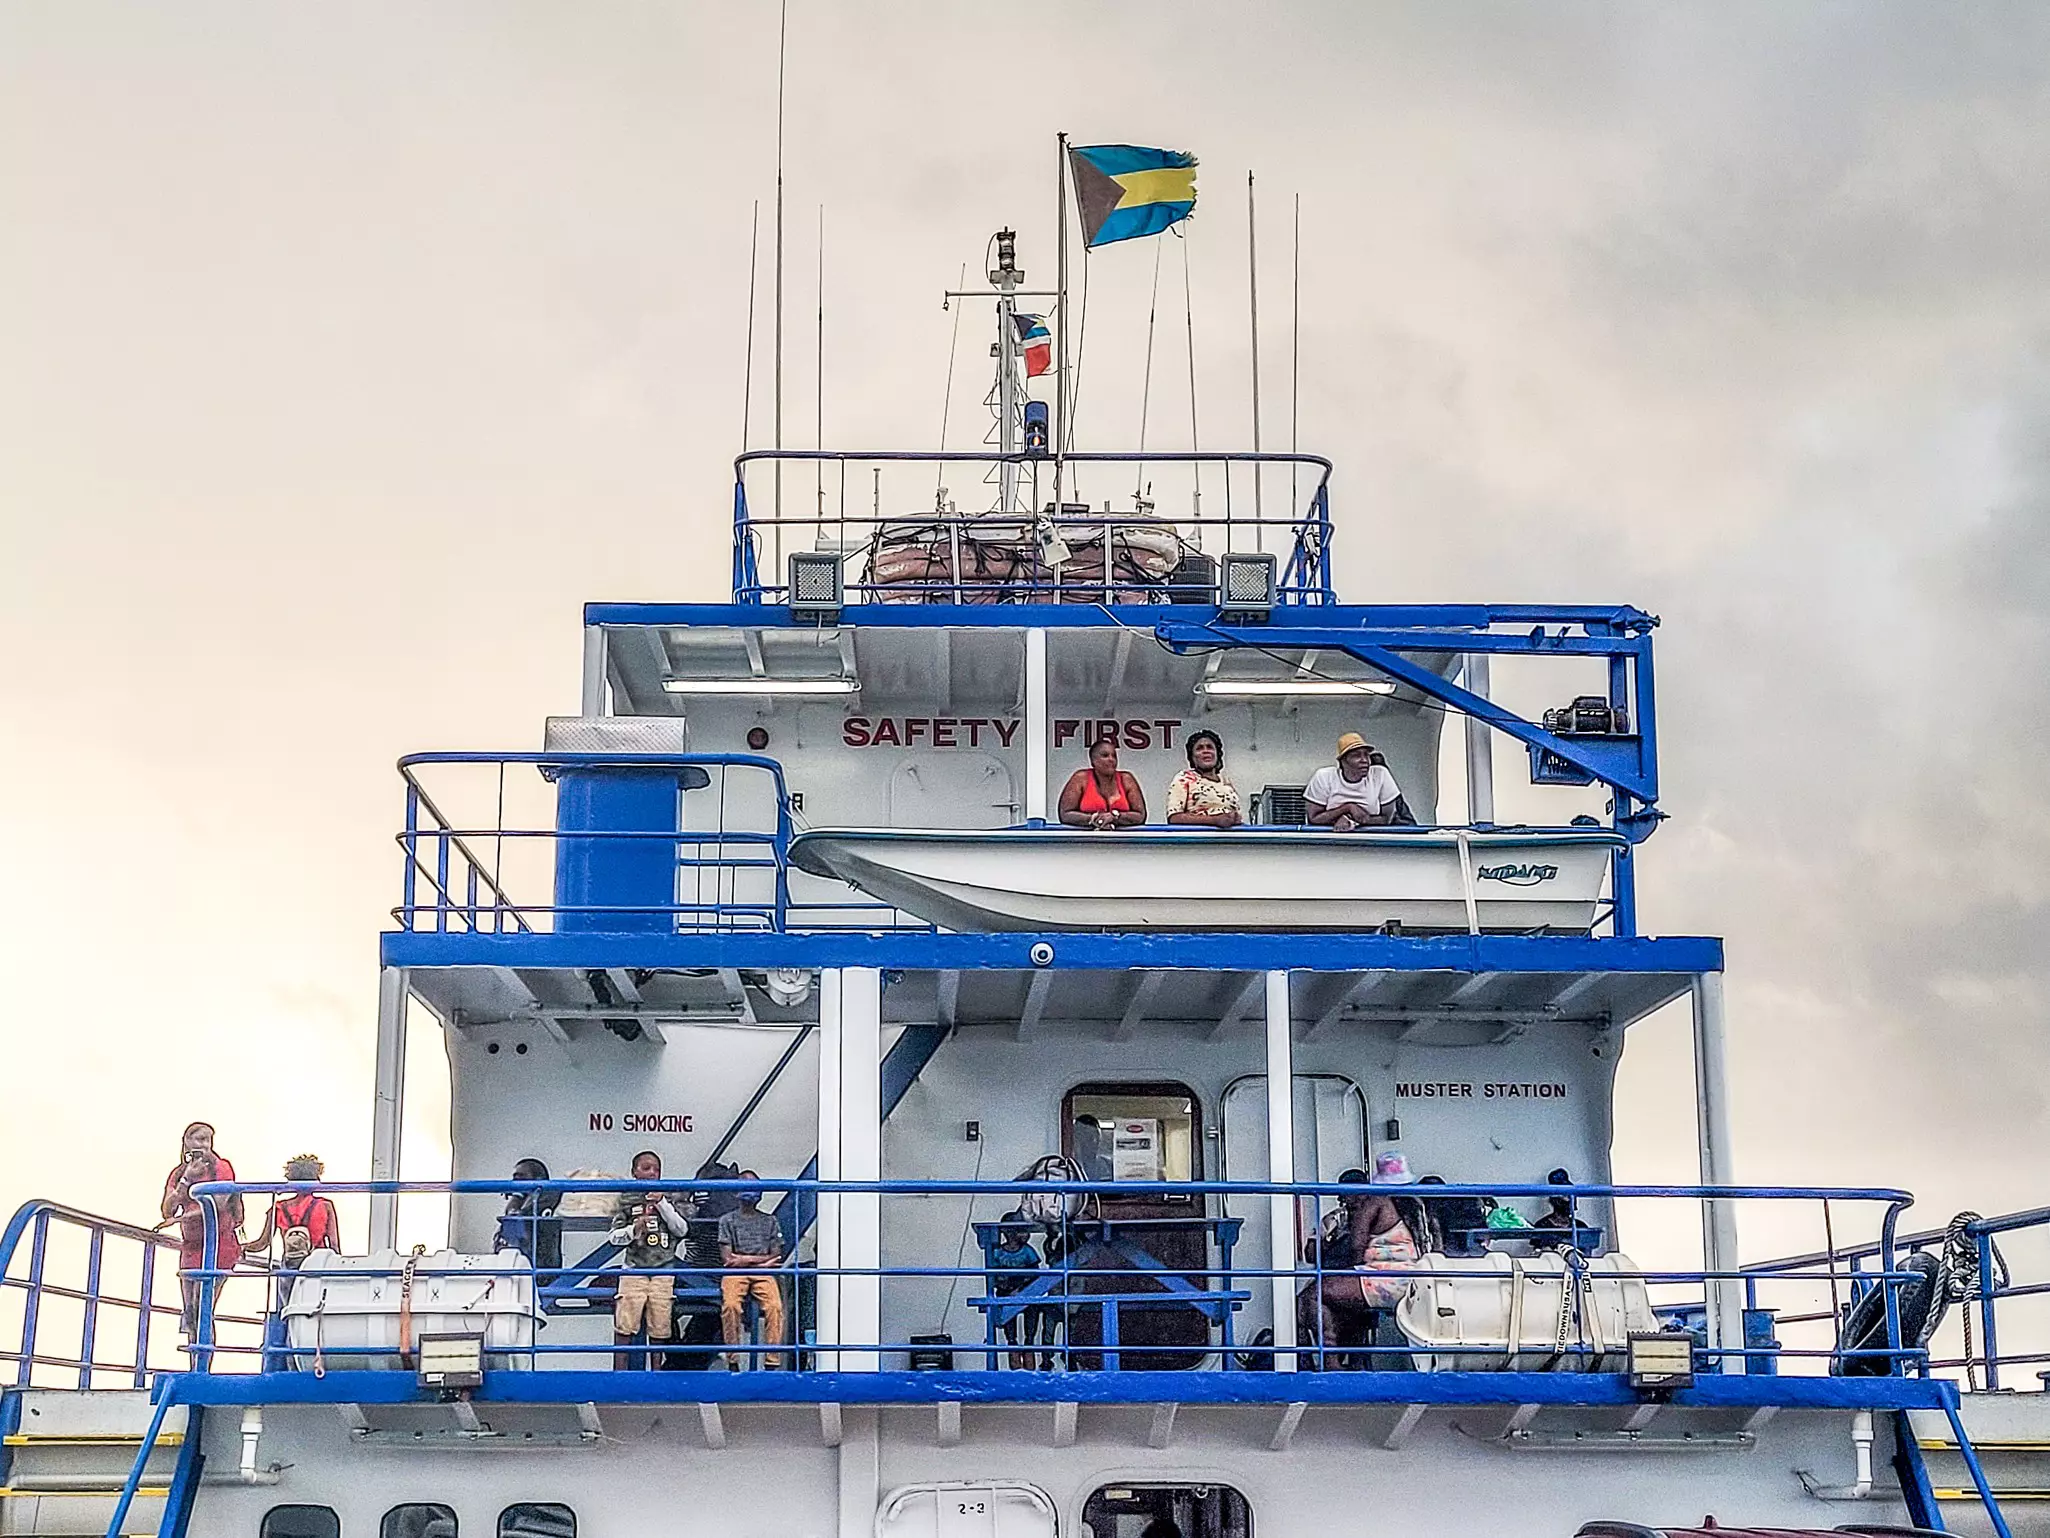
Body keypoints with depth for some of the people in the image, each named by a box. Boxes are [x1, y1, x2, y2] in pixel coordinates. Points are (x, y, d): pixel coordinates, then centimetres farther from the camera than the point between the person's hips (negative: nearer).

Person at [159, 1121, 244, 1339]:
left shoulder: (221, 1167, -3)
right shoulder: (178, 1174, 12)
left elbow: (218, 1205, -16)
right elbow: (167, 1211, 0)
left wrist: (181, 1217, -20)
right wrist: (186, 1180, -10)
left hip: (216, 1243, -6)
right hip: (190, 1246, 6)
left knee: (201, 1311, -14)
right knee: (190, 1315, 3)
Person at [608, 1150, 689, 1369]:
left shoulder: (668, 1198, 11)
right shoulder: (626, 1199, 6)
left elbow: (682, 1229, 1)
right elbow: (613, 1236, 5)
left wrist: (662, 1204, -8)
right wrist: (633, 1230, -16)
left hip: (663, 1271, 2)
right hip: (633, 1270, -2)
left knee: (659, 1329, 3)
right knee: (624, 1327, -8)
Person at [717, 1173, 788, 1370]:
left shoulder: (769, 1221, 20)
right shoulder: (727, 1220, 15)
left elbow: (776, 1258, 11)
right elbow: (726, 1259, 3)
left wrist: (746, 1259, -1)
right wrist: (762, 1261, -2)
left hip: (763, 1274, 1)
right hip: (735, 1273, -1)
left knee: (774, 1306, -30)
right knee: (731, 1305, -34)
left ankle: (771, 1362, -30)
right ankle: (733, 1362, -30)